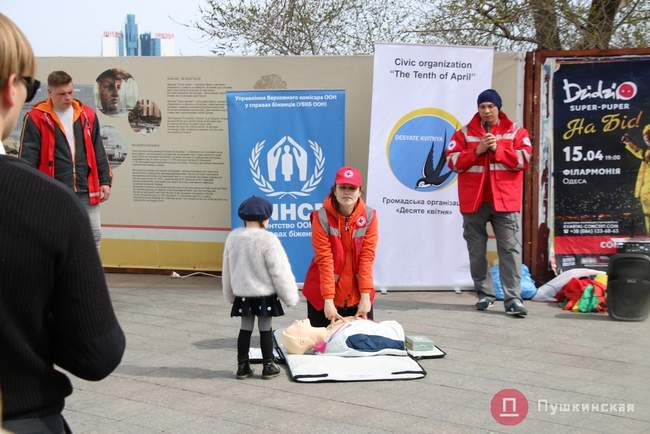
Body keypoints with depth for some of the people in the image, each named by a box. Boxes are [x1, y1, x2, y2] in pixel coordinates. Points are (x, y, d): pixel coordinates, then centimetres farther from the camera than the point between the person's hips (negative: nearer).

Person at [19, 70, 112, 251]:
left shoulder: (87, 115, 8)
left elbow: (98, 152, 14)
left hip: (87, 192, 4)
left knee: (94, 237, 7)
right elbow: (27, 158, -5)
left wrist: (105, 180, 10)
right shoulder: (36, 118, -5)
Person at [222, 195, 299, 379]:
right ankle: (268, 366, 12)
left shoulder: (233, 237, -1)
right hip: (265, 295, -4)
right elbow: (279, 271, -14)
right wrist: (290, 296, -4)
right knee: (265, 329, 6)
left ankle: (243, 366, 14)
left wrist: (230, 295, 21)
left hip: (242, 294, 5)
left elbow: (227, 270, 9)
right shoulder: (268, 239, -18)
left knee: (245, 329, 12)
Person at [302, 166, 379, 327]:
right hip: (323, 295, -2)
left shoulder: (369, 216, -6)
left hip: (358, 295, 2)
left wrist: (366, 296, -16)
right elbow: (324, 260, -17)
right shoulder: (322, 217, -13)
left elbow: (367, 257, -9)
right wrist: (328, 300, -21)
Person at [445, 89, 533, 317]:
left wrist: (497, 149, -13)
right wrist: (477, 151, -12)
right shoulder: (465, 133, 8)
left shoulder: (515, 132, 7)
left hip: (505, 201, -1)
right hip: (474, 201, 1)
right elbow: (453, 161, -1)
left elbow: (523, 159, -5)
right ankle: (484, 294, 19)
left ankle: (513, 298, -7)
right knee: (476, 251, 7)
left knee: (510, 249, -7)